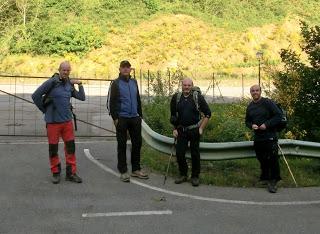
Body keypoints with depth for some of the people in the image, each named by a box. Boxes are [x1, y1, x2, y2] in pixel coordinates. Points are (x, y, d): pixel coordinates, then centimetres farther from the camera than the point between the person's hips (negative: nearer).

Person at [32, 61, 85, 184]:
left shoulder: (69, 84, 8)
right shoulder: (51, 82, -10)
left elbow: (82, 97, 11)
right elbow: (35, 96, -10)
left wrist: (80, 84, 1)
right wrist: (45, 110, -3)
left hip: (67, 121, 5)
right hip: (53, 121, -4)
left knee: (70, 147, 5)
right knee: (53, 148, 6)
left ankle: (71, 173, 15)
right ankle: (55, 173, 21)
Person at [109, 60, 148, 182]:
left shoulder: (134, 82, 13)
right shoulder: (116, 83, -3)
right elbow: (112, 102, -7)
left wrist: (140, 115, 15)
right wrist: (115, 117, -13)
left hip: (134, 118, 5)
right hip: (122, 118, -5)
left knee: (137, 143, 8)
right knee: (122, 145, 2)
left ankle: (136, 169, 20)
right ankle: (123, 171, 9)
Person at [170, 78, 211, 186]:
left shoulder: (198, 97, -6)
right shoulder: (176, 97, 3)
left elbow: (207, 113, -1)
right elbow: (173, 116, 13)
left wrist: (201, 128, -5)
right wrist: (174, 129, 7)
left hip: (194, 130, -3)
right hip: (181, 130, 3)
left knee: (195, 153, 4)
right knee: (179, 153, 1)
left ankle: (195, 176, 17)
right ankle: (183, 174, 19)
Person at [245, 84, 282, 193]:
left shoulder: (268, 102, -7)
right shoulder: (250, 106, 12)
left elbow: (278, 116, -11)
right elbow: (247, 121, 21)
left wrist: (266, 124, -18)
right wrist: (251, 125, -2)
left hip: (270, 137, -6)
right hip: (257, 138, 6)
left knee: (272, 159, -7)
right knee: (262, 159, 12)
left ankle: (273, 181, 2)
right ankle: (264, 178, 26)